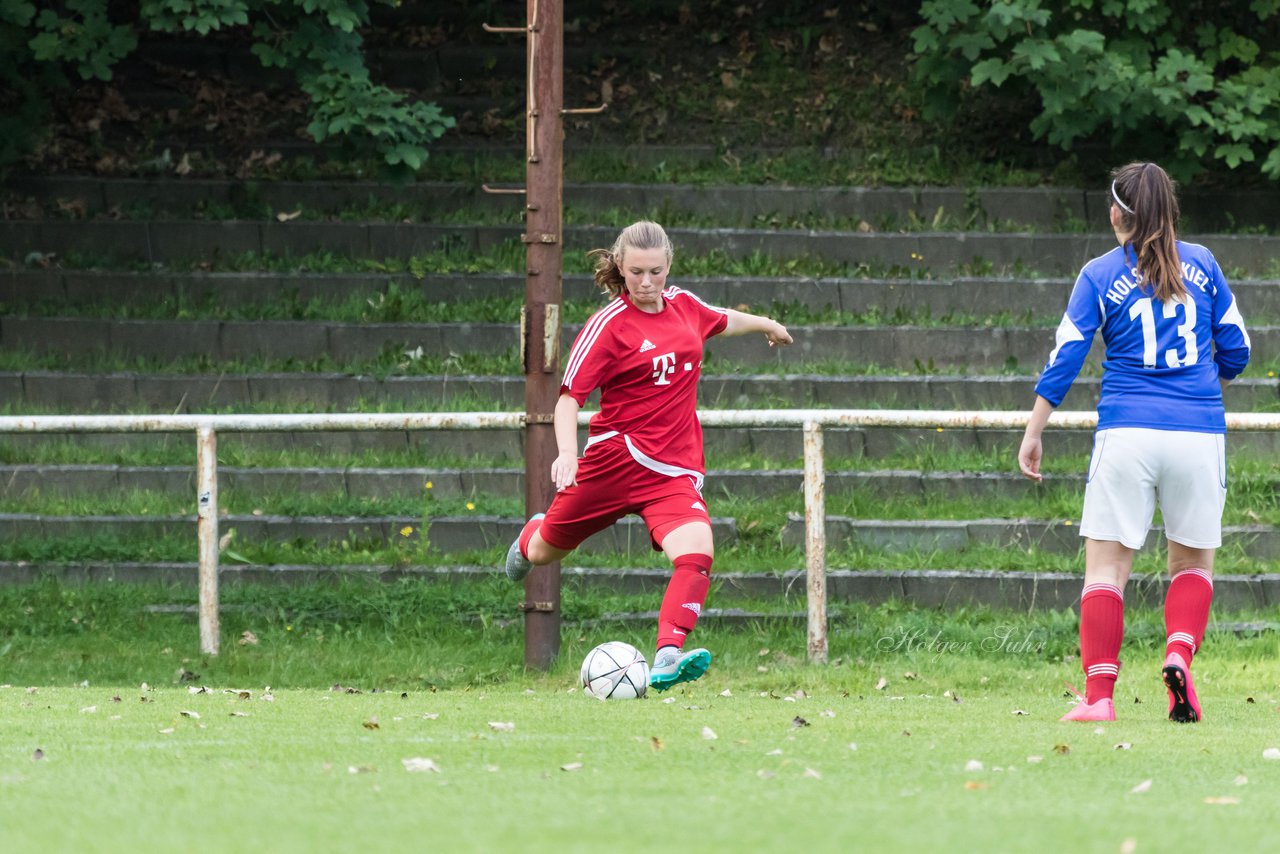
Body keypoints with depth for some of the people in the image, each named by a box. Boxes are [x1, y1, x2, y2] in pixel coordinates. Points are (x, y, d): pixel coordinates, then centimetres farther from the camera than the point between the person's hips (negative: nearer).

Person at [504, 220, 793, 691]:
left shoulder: (683, 304, 6)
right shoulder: (609, 325, -11)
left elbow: (721, 320, 31)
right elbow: (570, 395, -15)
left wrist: (766, 324, 49)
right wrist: (567, 452, -31)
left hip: (675, 471, 3)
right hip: (617, 456, -3)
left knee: (697, 553, -25)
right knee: (544, 553, 16)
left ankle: (667, 659, -33)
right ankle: (530, 537, 55)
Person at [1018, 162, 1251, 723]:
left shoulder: (1100, 276, 2)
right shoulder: (1201, 265, 8)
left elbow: (1064, 360, -1)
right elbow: (1236, 350, 12)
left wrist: (1033, 435, 5)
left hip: (1127, 434, -2)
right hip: (1199, 434, 2)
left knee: (1106, 565, 2)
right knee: (1194, 560, 17)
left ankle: (1098, 695, -6)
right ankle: (1179, 652, -9)